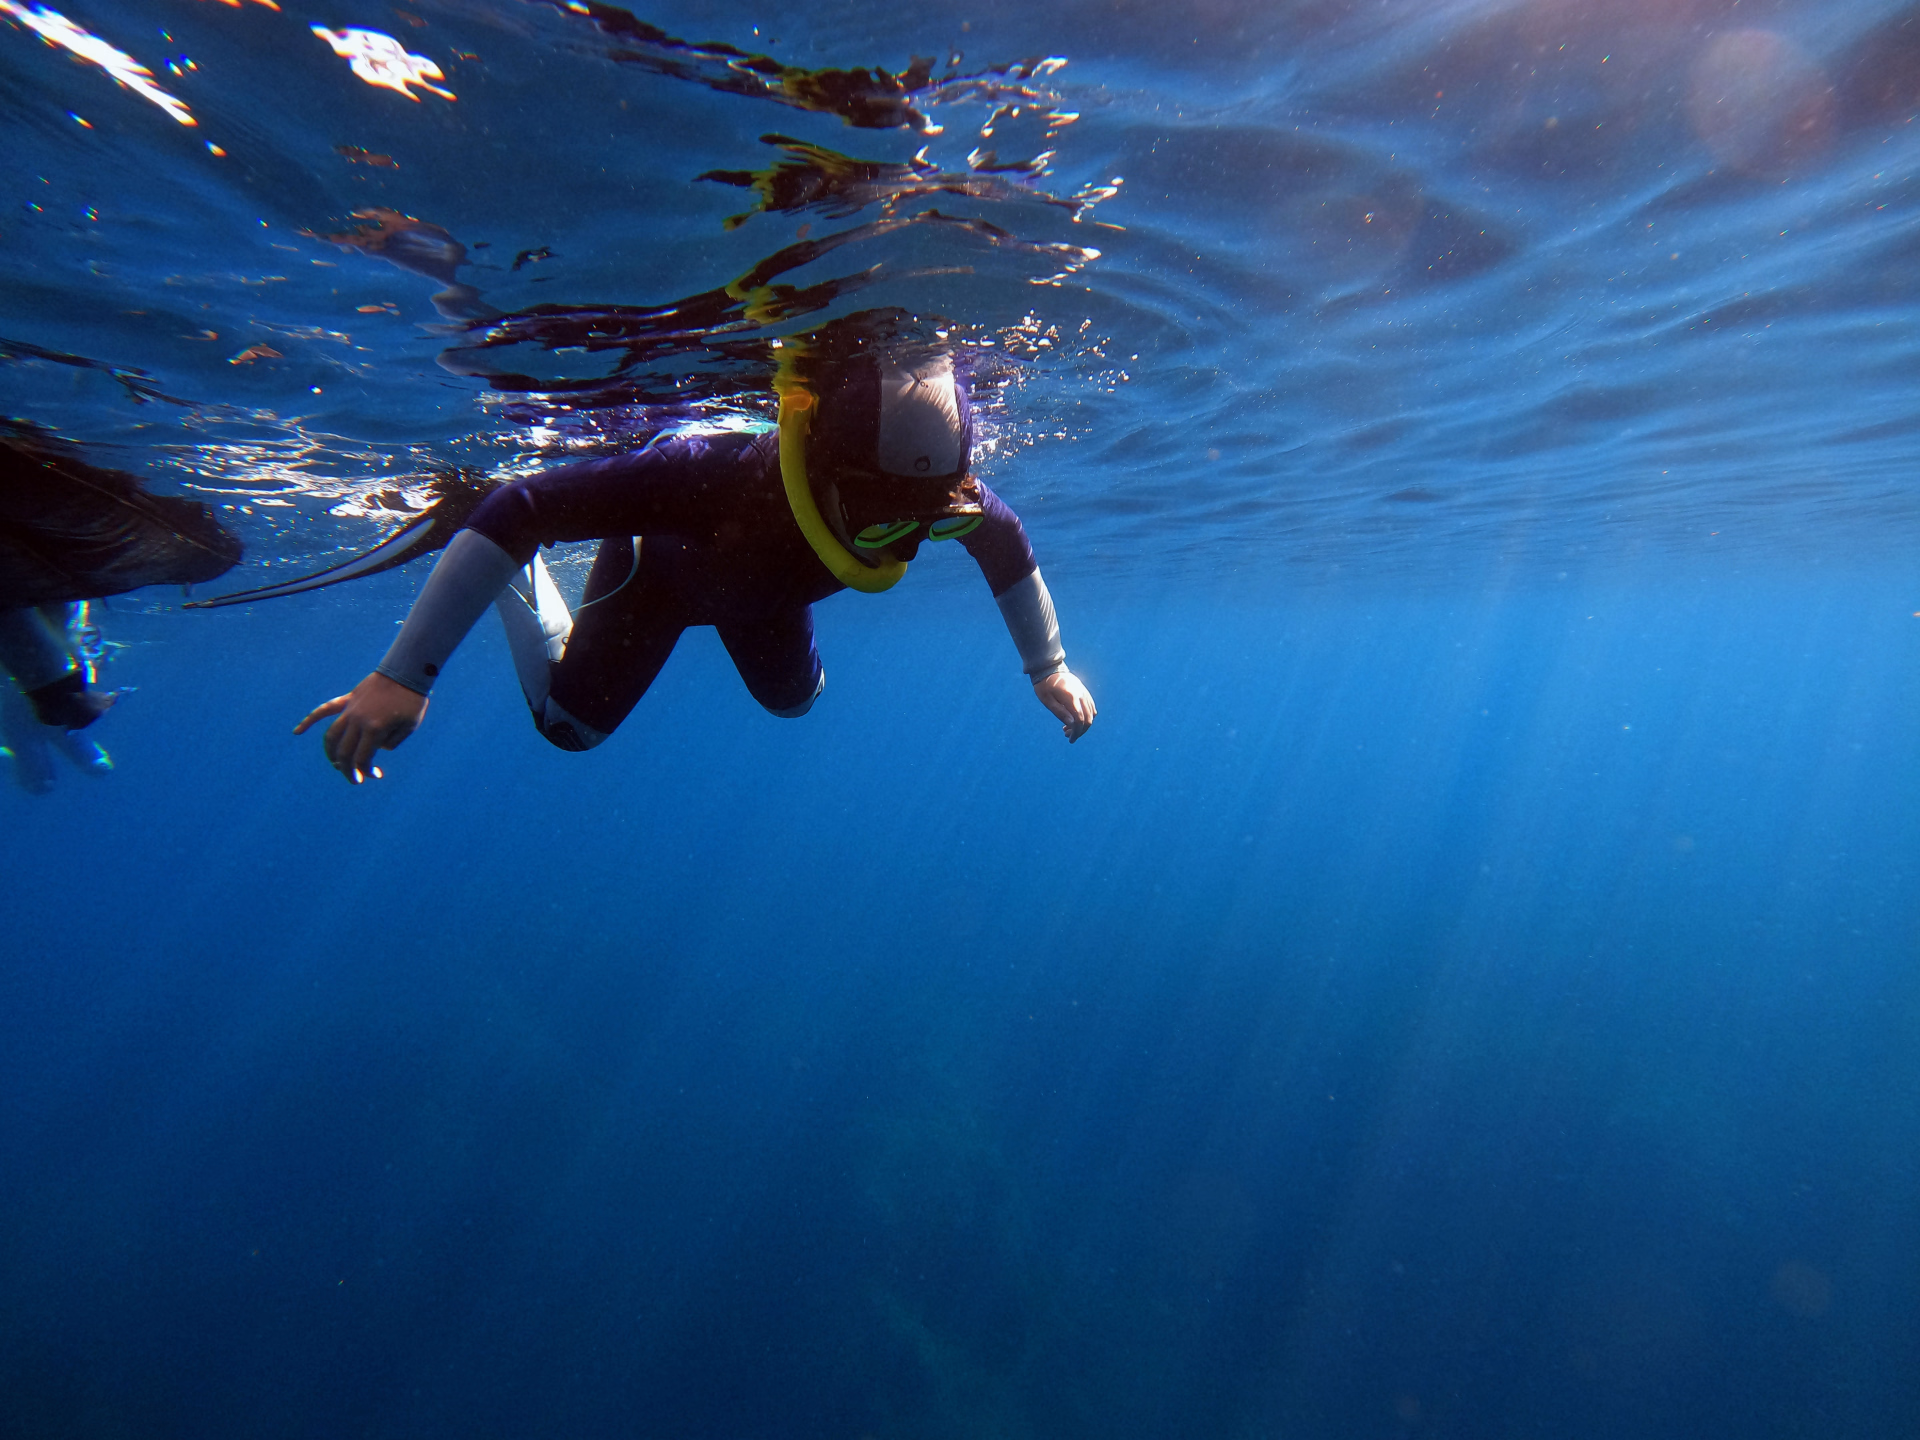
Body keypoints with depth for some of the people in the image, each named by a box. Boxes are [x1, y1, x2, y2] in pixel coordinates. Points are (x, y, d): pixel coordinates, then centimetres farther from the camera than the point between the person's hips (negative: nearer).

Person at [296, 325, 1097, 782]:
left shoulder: (944, 494, -37)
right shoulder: (711, 473, -50)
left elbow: (1007, 544, -14)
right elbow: (522, 510, -44)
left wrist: (1047, 666, -6)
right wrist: (401, 676, -43)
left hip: (765, 588, 4)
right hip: (662, 560, -4)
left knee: (796, 699, 26)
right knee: (570, 722, 7)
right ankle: (519, 570, 32)